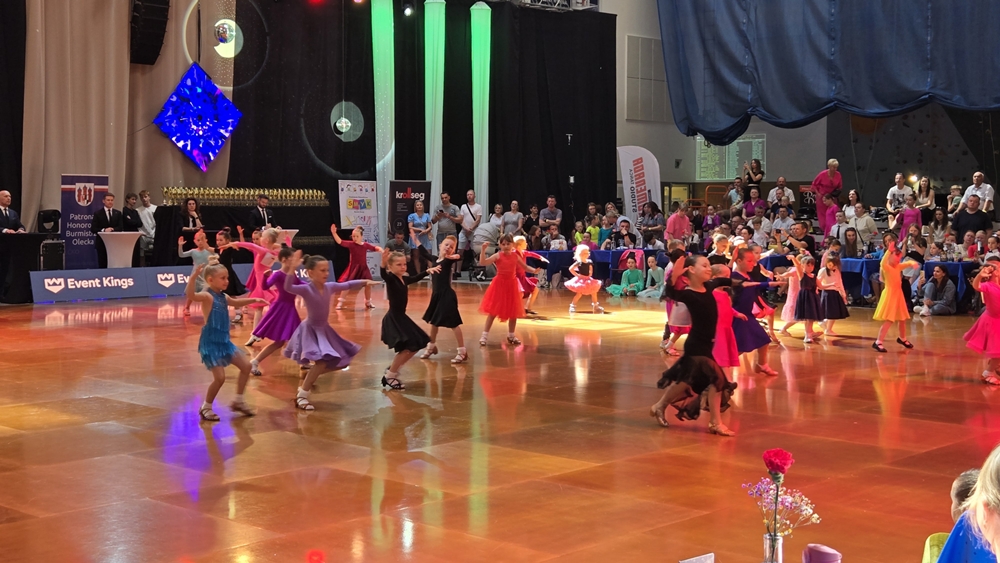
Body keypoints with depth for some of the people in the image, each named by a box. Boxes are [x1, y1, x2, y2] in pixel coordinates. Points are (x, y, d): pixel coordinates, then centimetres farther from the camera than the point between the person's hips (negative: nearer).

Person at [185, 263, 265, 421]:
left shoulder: (223, 297, 11)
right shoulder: (207, 296, -15)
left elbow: (236, 302, 34)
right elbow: (190, 295, -37)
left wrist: (254, 300, 30)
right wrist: (193, 276, -48)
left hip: (224, 341, 9)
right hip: (211, 342, -9)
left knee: (246, 366, 12)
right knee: (220, 377, -12)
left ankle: (238, 401, 25)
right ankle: (206, 407, 9)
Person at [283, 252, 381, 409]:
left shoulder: (330, 287, -2)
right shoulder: (306, 289, -21)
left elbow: (347, 285, 15)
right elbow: (288, 287, -39)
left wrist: (364, 282, 9)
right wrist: (293, 269, -50)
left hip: (325, 329, 8)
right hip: (311, 330, -8)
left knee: (340, 362, 12)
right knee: (322, 361, -26)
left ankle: (309, 376, 28)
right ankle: (301, 395, -14)